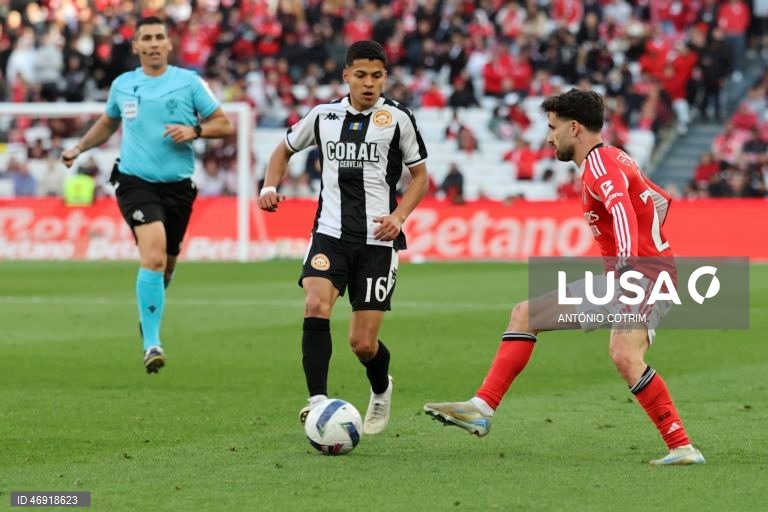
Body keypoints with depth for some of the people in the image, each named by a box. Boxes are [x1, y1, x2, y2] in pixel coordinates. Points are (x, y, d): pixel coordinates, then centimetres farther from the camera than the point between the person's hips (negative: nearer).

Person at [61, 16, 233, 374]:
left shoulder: (189, 83, 1)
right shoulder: (122, 85, 8)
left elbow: (224, 125, 2)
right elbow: (108, 123, 28)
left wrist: (194, 130, -15)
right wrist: (79, 148, 17)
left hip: (177, 185, 1)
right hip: (136, 182, -1)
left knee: (165, 264, 12)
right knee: (154, 256, -22)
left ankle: (149, 316, 44)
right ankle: (152, 344, -21)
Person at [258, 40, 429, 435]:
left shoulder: (397, 118, 0)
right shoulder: (324, 115, 6)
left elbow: (420, 175, 8)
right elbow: (285, 150, 21)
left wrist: (399, 216, -8)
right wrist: (270, 186, 2)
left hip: (378, 240, -1)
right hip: (330, 233, 2)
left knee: (363, 344, -1)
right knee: (315, 306, -27)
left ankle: (381, 391, 33)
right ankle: (318, 400, -26)